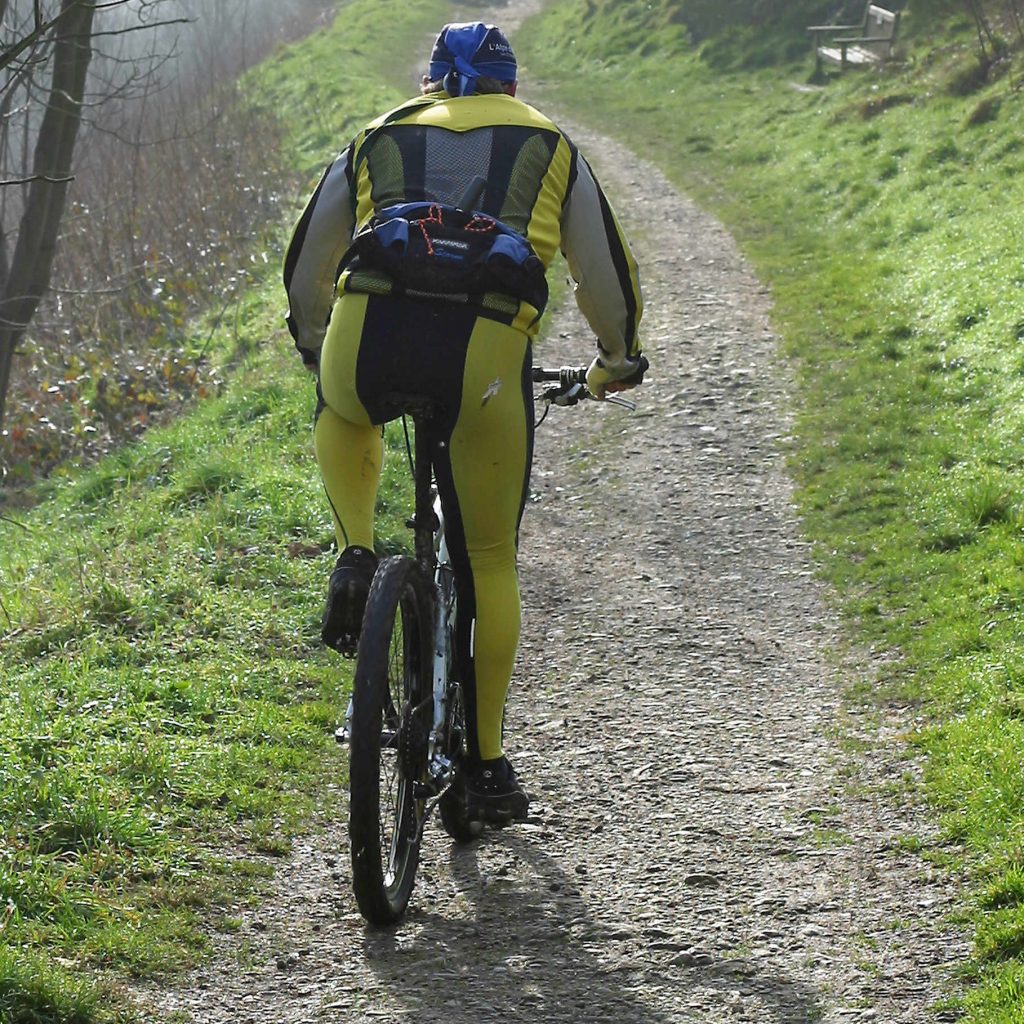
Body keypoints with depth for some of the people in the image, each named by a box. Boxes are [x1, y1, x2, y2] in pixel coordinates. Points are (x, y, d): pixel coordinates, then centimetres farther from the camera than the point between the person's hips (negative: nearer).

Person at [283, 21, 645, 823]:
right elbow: (605, 269, 28)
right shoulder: (549, 146, 26)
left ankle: (355, 558, 15)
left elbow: (304, 267, 34)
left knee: (343, 416, 40)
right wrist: (620, 355, 46)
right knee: (489, 562, 15)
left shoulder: (379, 138, 28)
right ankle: (487, 765, 17)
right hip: (487, 350, -1)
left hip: (368, 335, 1)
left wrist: (315, 345, 53)